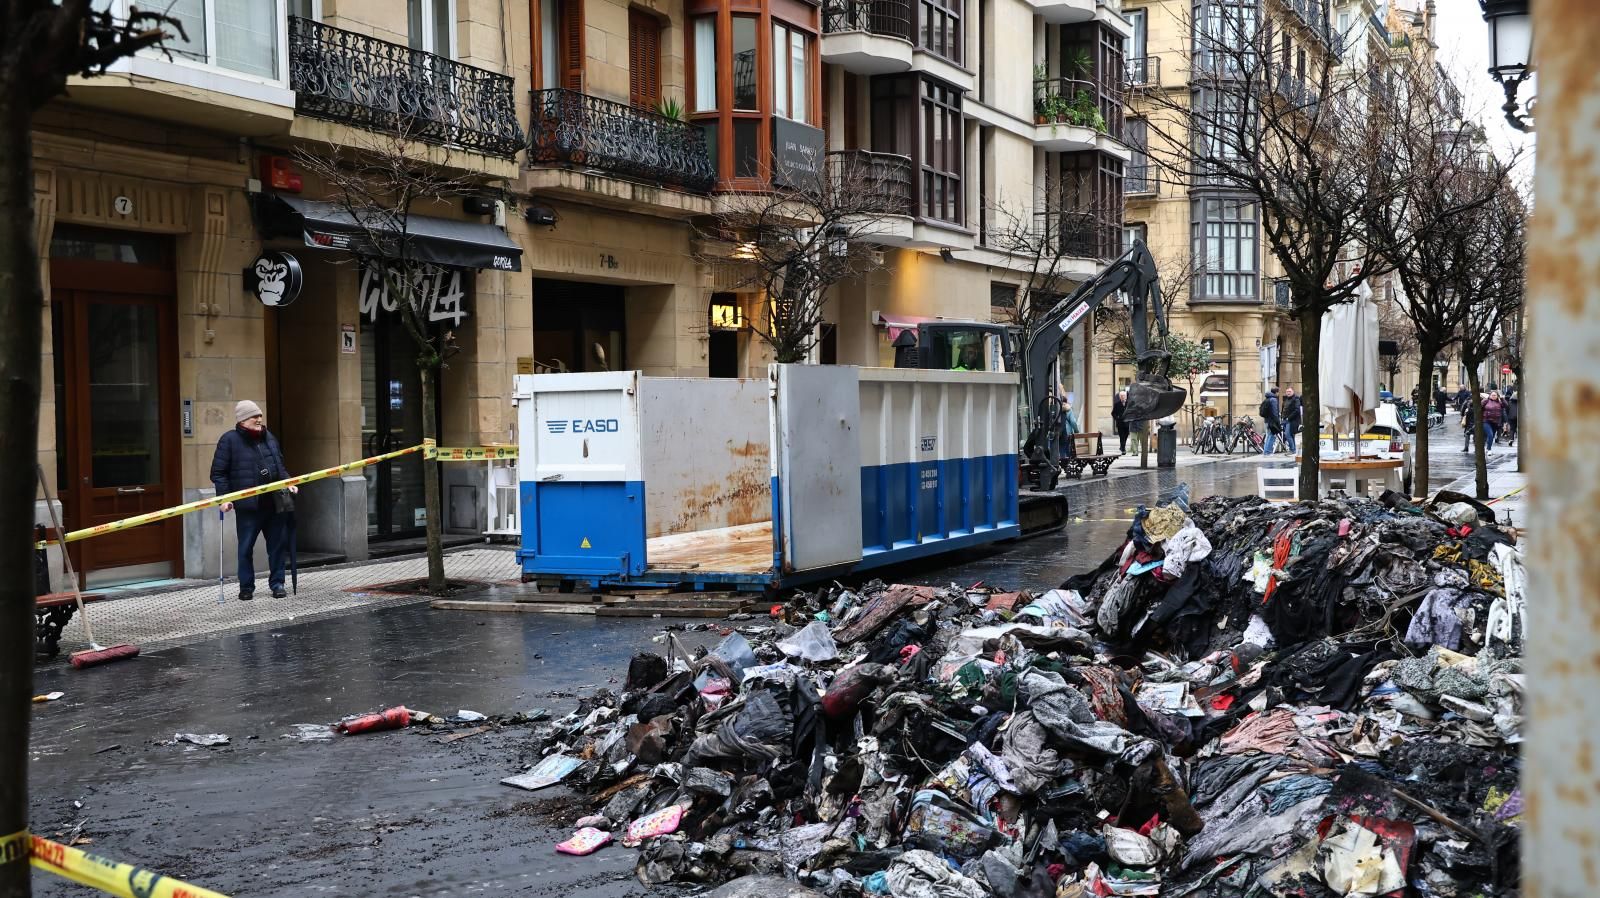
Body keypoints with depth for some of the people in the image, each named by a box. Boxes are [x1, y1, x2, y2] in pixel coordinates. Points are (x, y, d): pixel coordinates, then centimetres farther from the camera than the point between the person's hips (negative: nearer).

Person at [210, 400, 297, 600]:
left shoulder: (269, 438, 13)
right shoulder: (229, 440, -3)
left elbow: (280, 466, 24)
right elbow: (218, 473, -3)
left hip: (274, 502, 5)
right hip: (247, 505, -4)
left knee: (278, 544, 7)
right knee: (246, 547, 2)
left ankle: (277, 582, 18)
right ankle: (246, 587, 13)